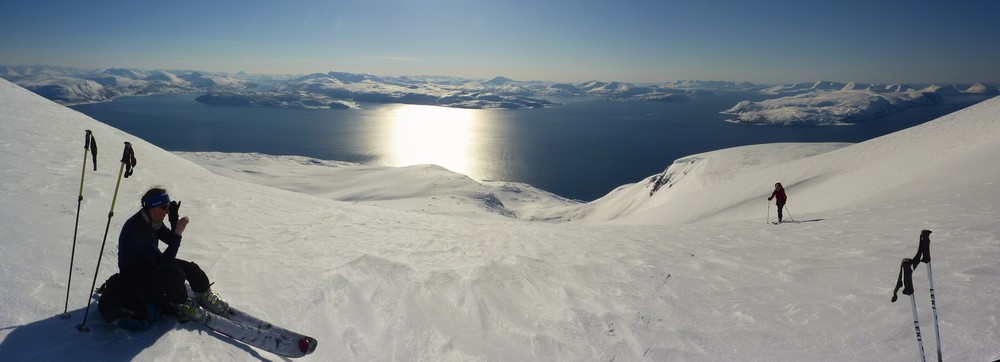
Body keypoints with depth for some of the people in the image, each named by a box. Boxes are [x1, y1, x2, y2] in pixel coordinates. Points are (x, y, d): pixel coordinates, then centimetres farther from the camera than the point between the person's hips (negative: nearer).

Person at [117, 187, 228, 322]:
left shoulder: (153, 220, -7)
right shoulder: (138, 229, -34)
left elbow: (170, 240, 2)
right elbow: (162, 262, -35)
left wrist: (174, 218, -14)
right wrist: (177, 234, -40)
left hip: (149, 264, 9)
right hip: (135, 276, -9)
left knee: (190, 268, -4)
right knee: (176, 274, -29)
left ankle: (204, 295, 18)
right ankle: (179, 305, -1)